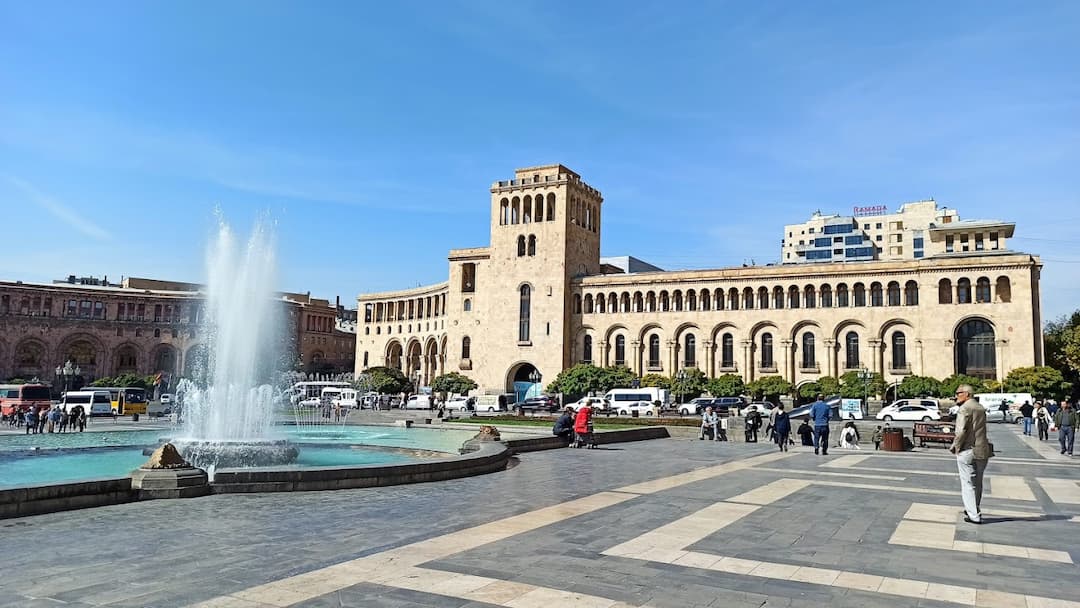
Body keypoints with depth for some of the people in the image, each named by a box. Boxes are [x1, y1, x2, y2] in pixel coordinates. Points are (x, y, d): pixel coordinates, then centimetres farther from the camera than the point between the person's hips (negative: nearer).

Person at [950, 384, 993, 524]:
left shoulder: (965, 408, -13)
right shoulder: (981, 408, 13)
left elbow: (961, 431, -20)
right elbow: (981, 430, 14)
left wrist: (955, 446, -7)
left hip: (967, 451, -8)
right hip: (982, 451, 8)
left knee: (968, 484, 0)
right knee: (977, 484, 18)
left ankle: (974, 516, 1)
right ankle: (975, 511, 31)